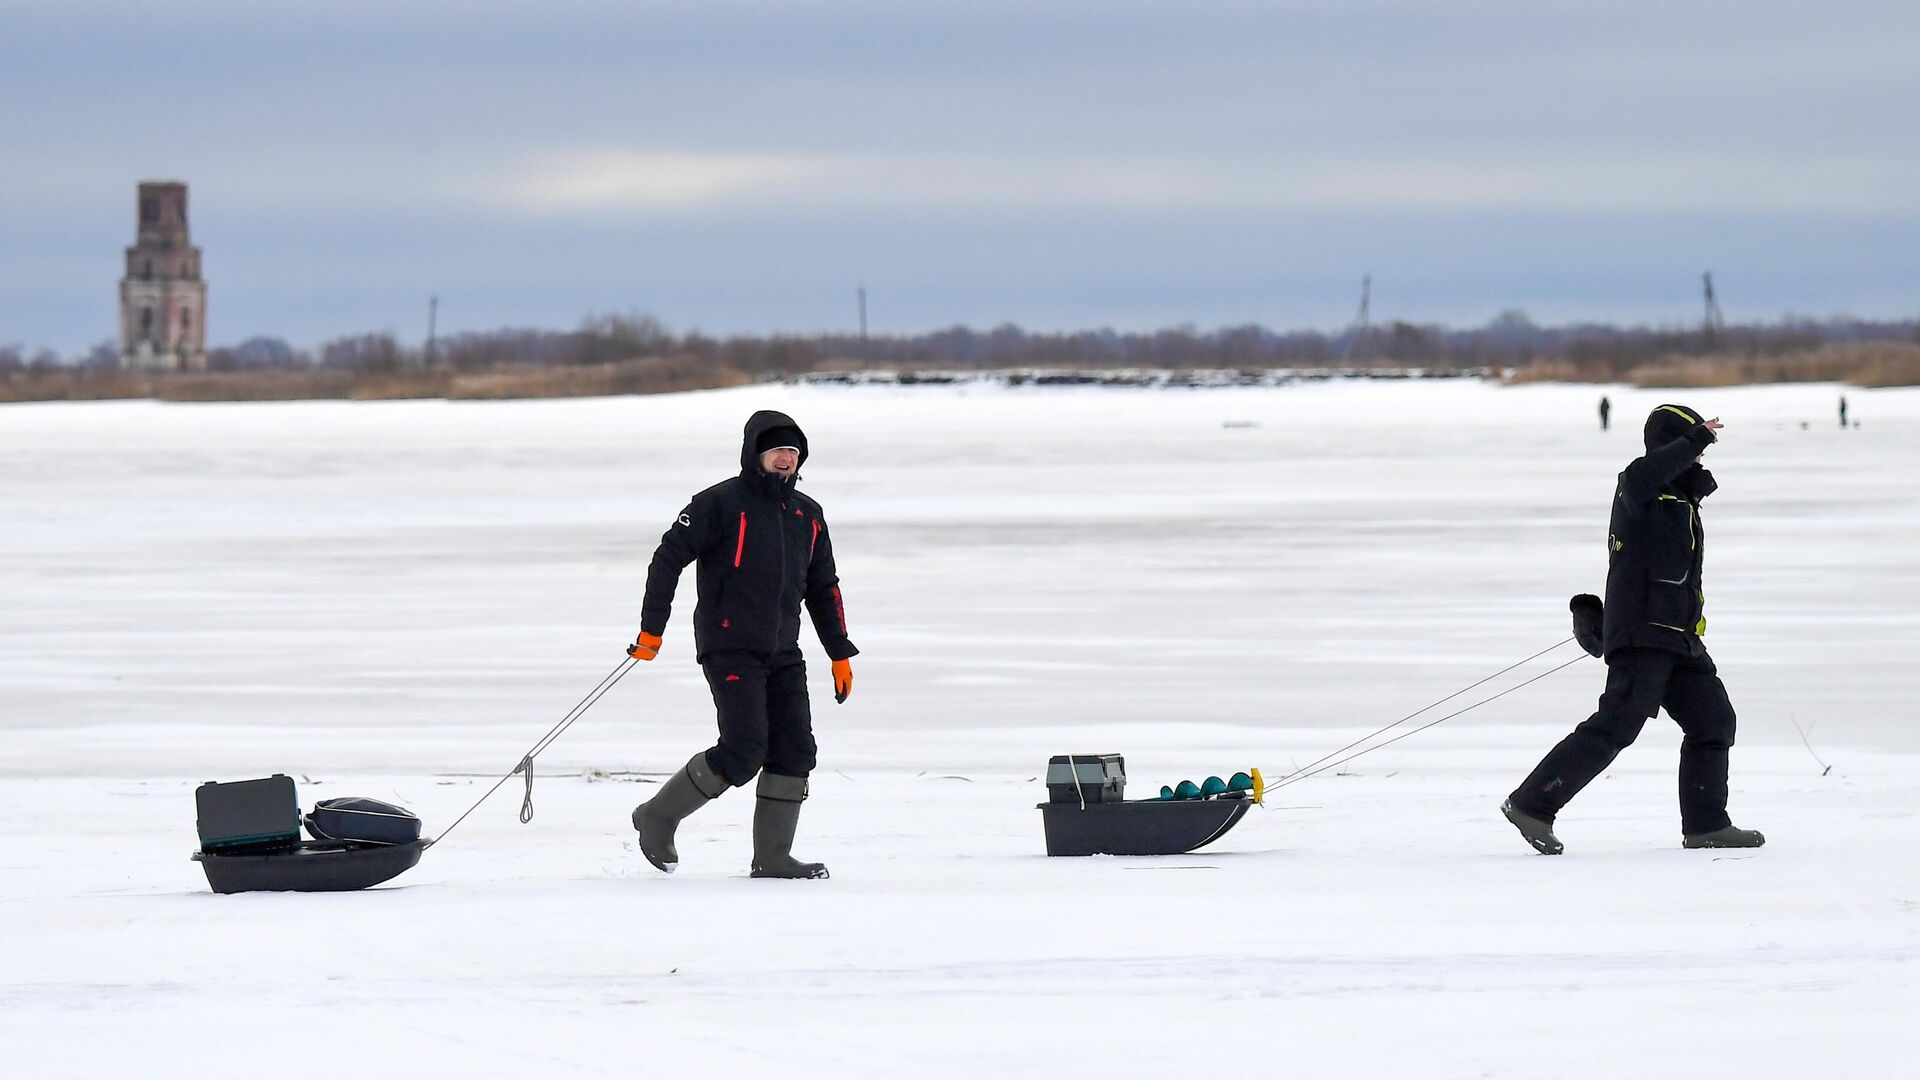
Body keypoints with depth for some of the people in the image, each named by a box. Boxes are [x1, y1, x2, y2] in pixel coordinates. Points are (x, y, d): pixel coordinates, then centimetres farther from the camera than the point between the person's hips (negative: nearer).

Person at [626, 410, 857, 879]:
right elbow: (669, 557, -8)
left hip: (783, 654, 7)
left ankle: (773, 856, 4)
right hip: (730, 649, -7)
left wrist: (840, 654, 17)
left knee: (795, 751, -3)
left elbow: (823, 589, 22)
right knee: (744, 751, -15)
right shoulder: (722, 503, -7)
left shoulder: (808, 515, 14)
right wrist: (652, 629, -13)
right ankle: (659, 817, 3)